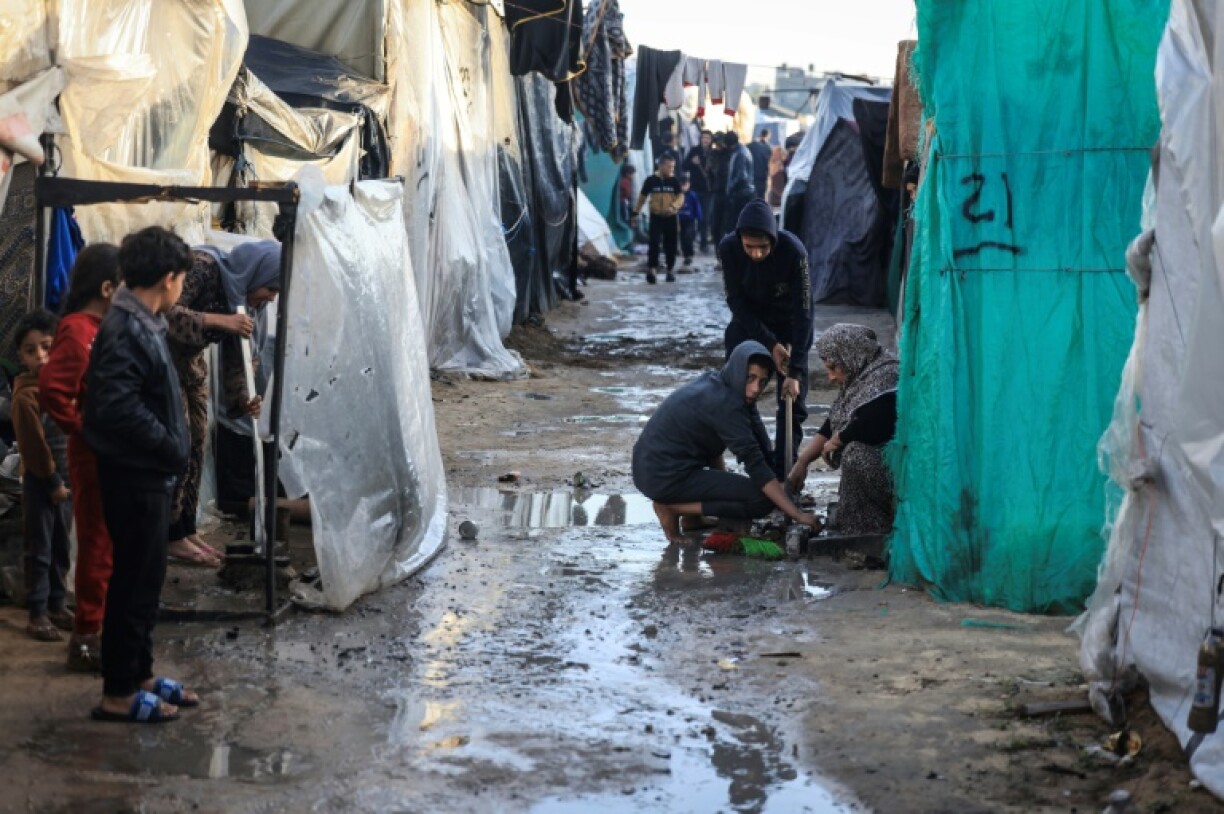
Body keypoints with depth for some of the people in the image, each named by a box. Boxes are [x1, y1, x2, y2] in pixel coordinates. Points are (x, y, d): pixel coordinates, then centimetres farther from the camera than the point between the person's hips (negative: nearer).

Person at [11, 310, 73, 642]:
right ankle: (37, 614, 5)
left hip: (64, 477, 7)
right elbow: (33, 446, -16)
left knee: (61, 547, 14)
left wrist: (68, 478, 5)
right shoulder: (26, 395, -15)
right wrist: (53, 481, -12)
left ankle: (56, 605, 24)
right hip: (40, 481, -7)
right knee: (40, 550, -1)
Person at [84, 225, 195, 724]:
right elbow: (118, 408, -28)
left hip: (148, 474, 10)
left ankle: (139, 675, 27)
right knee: (136, 580, -3)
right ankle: (118, 693, 5)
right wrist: (173, 450, -19)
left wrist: (171, 452, 8)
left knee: (144, 578, 16)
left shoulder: (143, 324, 10)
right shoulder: (125, 331, -20)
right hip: (136, 476, -10)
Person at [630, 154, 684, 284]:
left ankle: (671, 271, 23)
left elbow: (681, 197, -8)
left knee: (670, 245, 9)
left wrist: (673, 206, -28)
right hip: (656, 217, -2)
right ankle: (651, 269, -17)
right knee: (654, 243, -15)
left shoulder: (675, 181, 1)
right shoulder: (651, 180, -1)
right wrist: (635, 214, 7)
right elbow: (642, 197, 8)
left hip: (671, 217, 2)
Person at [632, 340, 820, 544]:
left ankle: (693, 515, 18)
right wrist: (796, 514, -22)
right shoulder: (725, 404, -19)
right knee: (763, 499, -9)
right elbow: (756, 465, -22)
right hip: (666, 477, -10)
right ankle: (672, 507, -6)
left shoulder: (716, 384, 8)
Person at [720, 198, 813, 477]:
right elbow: (736, 302, -18)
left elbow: (802, 311, -29)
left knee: (793, 397, -4)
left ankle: (782, 470, 3)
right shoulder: (728, 248, -27)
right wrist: (769, 343, -25)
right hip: (748, 320, 2)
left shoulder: (793, 251, -33)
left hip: (789, 323, -2)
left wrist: (795, 371, -31)